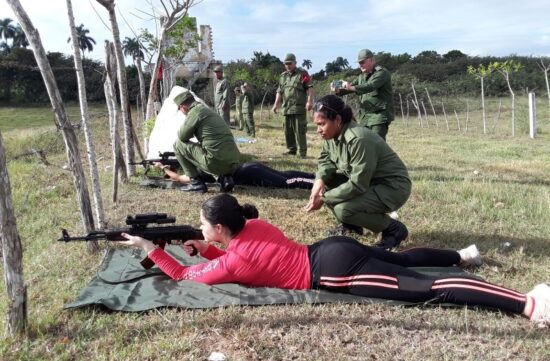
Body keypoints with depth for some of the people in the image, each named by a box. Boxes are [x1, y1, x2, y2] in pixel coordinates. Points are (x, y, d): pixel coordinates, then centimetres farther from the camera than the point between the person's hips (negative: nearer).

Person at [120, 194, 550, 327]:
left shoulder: (234, 260, -10)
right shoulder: (252, 225, 12)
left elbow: (184, 276, 1)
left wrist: (150, 248, 5)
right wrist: (202, 249, 17)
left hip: (334, 271, -8)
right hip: (333, 249, 8)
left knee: (427, 289, -13)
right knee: (401, 259, 30)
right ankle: (461, 254, 37)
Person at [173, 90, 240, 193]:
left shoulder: (195, 111, -4)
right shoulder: (209, 110, 23)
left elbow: (182, 136, -1)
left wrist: (180, 130, 22)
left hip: (215, 162, -8)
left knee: (178, 144, 8)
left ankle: (196, 183, 8)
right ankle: (225, 178, 14)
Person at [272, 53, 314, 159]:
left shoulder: (302, 73, 0)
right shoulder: (283, 76, 18)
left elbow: (309, 88, -8)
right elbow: (279, 92, 20)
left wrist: (309, 101, -19)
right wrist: (276, 104, 11)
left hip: (299, 108, -6)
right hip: (287, 108, 7)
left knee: (299, 131, -8)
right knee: (288, 131, 11)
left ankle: (302, 152, -3)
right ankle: (292, 149, 22)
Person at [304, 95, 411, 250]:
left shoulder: (359, 140, -31)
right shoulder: (333, 135, -5)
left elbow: (357, 185, -30)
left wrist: (323, 198, -24)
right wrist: (320, 179, -17)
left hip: (393, 187, -8)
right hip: (365, 181, 9)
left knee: (343, 210, -27)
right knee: (324, 182, -3)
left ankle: (394, 229, -3)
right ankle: (351, 226, 15)